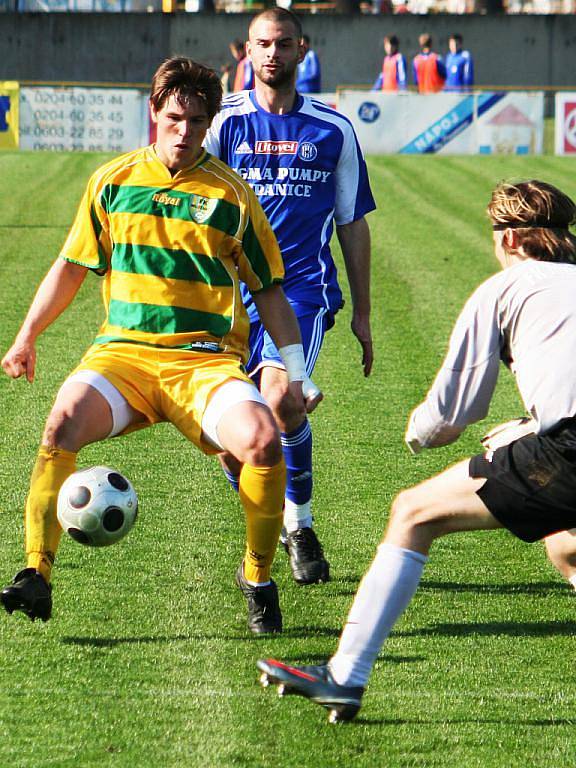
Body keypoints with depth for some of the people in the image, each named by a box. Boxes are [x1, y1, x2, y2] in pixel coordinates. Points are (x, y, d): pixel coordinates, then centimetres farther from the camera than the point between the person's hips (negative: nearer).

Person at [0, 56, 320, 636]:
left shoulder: (231, 195, 6)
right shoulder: (113, 181, 10)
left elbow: (268, 289, 12)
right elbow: (71, 266, 20)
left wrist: (294, 371, 5)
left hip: (207, 359, -1)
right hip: (123, 350, 1)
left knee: (263, 440, -28)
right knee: (63, 422, -29)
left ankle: (257, 576, -6)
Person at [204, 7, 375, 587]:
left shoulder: (332, 130, 8)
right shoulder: (226, 120, 3)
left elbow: (352, 223, 16)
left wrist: (362, 312, 14)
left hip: (303, 289, -1)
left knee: (279, 398, -25)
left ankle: (299, 523, -4)